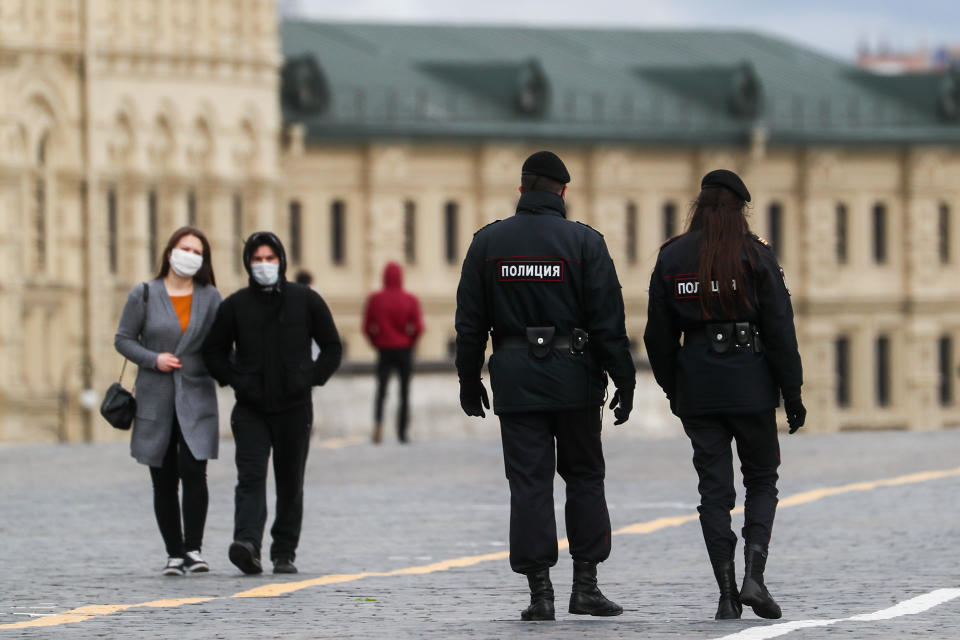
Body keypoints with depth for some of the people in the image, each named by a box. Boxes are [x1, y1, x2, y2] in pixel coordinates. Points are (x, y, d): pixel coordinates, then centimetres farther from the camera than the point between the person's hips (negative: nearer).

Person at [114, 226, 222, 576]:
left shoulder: (210, 297, 6)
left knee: (193, 471, -17)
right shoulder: (144, 295, 3)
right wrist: (153, 359, -9)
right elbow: (123, 339, 6)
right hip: (155, 399, 0)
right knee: (164, 482, 3)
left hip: (196, 397, 0)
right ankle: (174, 553, 11)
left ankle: (193, 548, -11)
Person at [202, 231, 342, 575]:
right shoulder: (235, 305, 4)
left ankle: (284, 553, 12)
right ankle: (247, 543, -28)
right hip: (250, 410, -1)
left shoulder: (306, 300, 4)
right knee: (250, 477, -15)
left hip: (294, 408, 1)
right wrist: (234, 379, 0)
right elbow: (214, 351, 14)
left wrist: (310, 379, 0)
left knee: (290, 484, 5)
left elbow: (332, 347, 11)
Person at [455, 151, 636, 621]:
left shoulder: (487, 243, 3)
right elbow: (608, 321, -6)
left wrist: (469, 380, 14)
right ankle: (585, 584, 7)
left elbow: (470, 322, 6)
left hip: (515, 382, 1)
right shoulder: (584, 242, -3)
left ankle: (540, 592, -2)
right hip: (575, 377, -1)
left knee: (529, 483, 2)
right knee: (585, 477, 11)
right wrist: (623, 381, -2)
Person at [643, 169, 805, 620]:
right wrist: (793, 395, -1)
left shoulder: (672, 257, 4)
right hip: (751, 382, -2)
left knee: (714, 489, 6)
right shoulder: (756, 256, -4)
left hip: (697, 386, 2)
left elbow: (658, 334, 7)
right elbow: (780, 330, -6)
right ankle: (753, 575, -9)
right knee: (762, 482, 11)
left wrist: (672, 389, 19)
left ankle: (727, 593, 0)